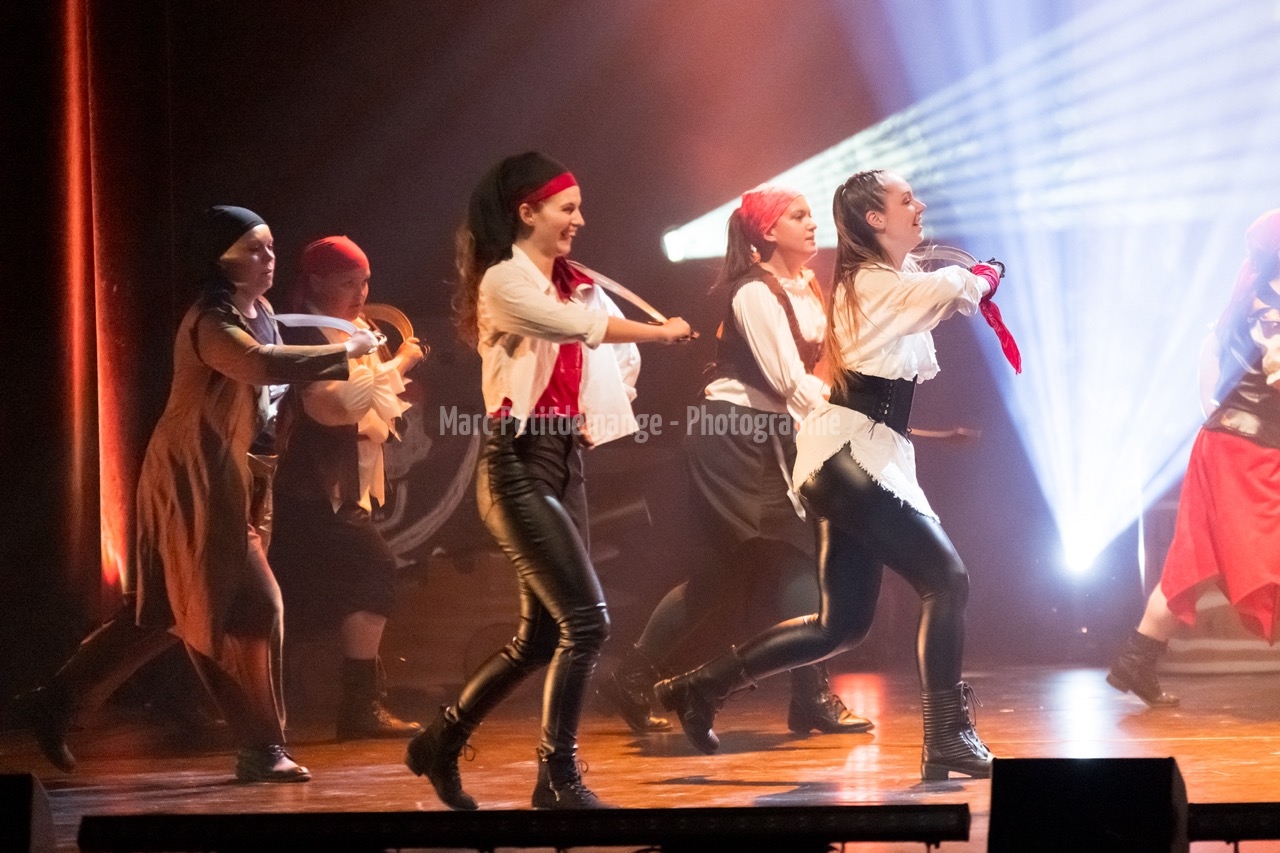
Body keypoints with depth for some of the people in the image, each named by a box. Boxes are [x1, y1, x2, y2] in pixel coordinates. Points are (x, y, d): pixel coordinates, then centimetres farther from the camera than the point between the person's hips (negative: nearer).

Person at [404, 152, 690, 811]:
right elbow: (586, 328, -22)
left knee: (543, 635, 10)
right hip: (518, 466, -8)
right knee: (586, 621, -15)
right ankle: (558, 778, -7)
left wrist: (595, 416, 12)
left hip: (566, 466, 8)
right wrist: (661, 331, -12)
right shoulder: (503, 282, -9)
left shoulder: (574, 286, 15)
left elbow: (620, 352, 26)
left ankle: (442, 741, 26)